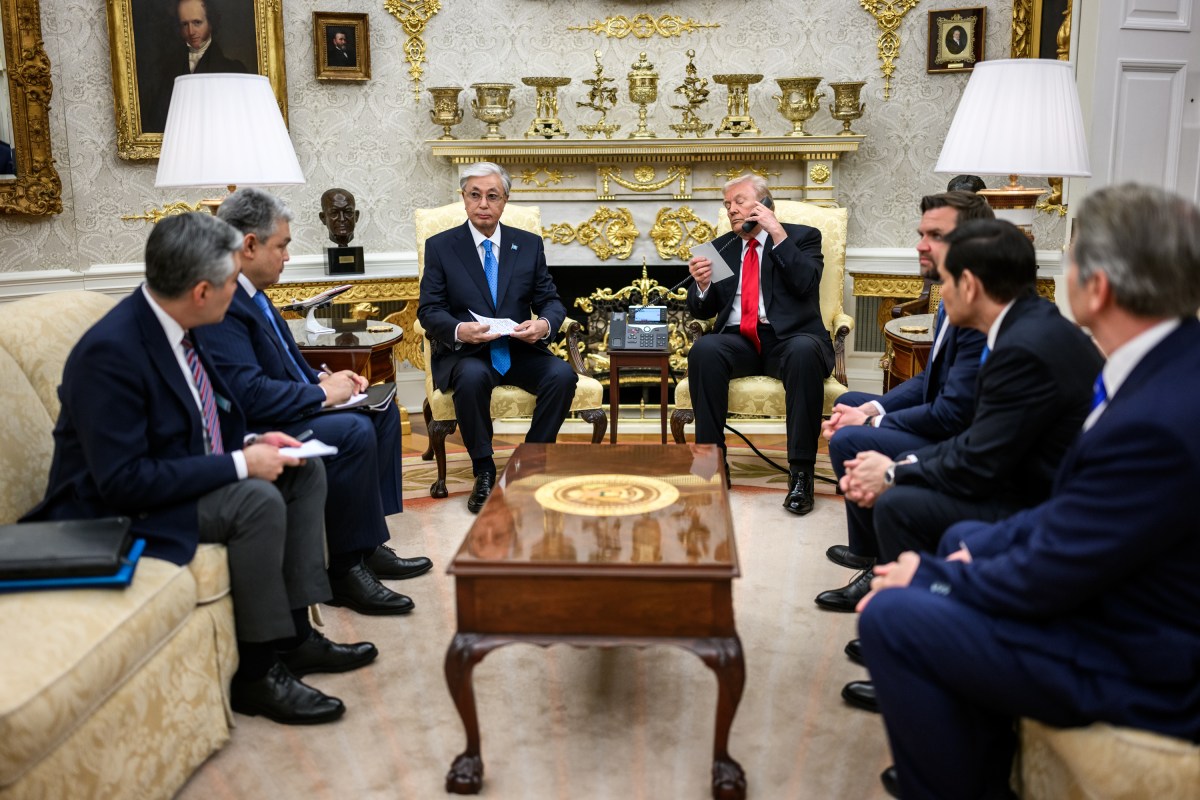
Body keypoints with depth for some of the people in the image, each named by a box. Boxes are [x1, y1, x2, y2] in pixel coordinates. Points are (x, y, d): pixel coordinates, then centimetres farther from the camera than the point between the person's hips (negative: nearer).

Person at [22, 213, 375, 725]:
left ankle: (294, 634, 4)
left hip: (179, 476, 10)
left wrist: (249, 442, -4)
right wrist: (239, 464, -27)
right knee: (258, 501, -28)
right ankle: (258, 673, -13)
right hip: (117, 510, -9)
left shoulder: (169, 324, -1)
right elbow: (122, 481, -30)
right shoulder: (110, 352, -27)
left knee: (304, 471, 2)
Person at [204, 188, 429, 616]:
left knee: (382, 413, 9)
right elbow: (250, 394, -29)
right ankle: (346, 570, -14)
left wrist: (322, 377, 4)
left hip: (286, 411, 11)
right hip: (251, 432, -11)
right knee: (353, 431, -27)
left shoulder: (249, 292, 11)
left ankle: (369, 545, 9)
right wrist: (322, 393, -18)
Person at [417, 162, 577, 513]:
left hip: (521, 351, 3)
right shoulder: (440, 246, 3)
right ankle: (483, 471, -15)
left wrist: (544, 324, -16)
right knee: (472, 377, -36)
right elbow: (429, 310, -2)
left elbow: (551, 301, 9)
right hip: (465, 352, -2)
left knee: (562, 375, -26)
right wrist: (459, 330, -25)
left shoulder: (529, 244, 10)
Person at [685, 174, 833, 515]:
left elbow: (806, 283, -8)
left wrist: (778, 234, -9)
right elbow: (703, 310, 16)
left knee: (804, 352, -37)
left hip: (790, 337, -2)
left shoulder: (802, 237, 12)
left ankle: (800, 471, -31)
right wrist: (702, 284, -5)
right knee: (703, 349, -31)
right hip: (739, 340, 3)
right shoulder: (721, 247, 21)